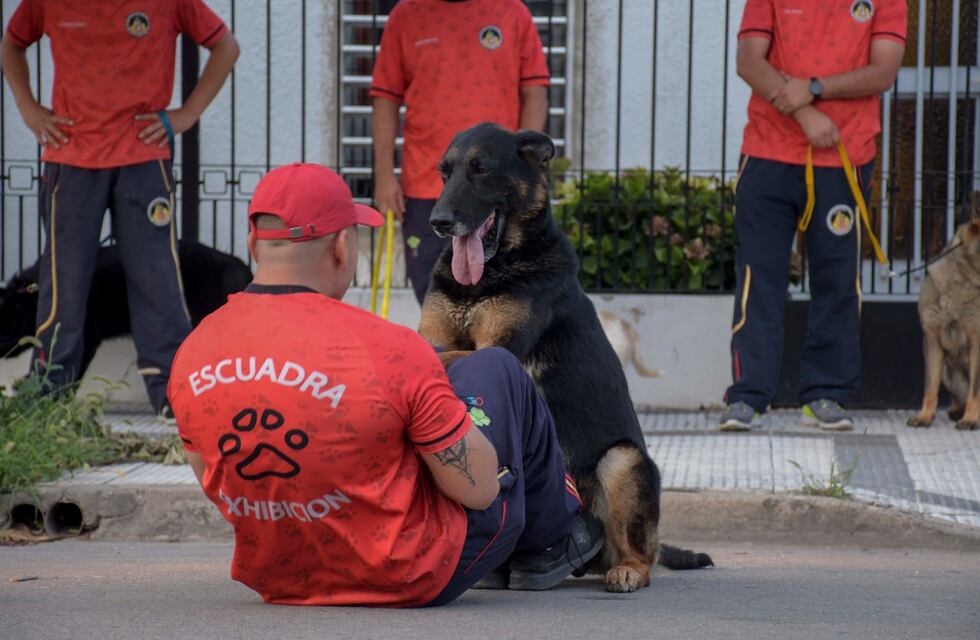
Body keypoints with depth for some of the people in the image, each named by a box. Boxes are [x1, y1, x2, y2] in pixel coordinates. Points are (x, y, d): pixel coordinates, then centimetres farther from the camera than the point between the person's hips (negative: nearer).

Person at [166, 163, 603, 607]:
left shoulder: (189, 356, -10)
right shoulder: (387, 350, -25)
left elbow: (216, 485, 7)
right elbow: (480, 489, -16)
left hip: (275, 581, 5)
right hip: (412, 579, -5)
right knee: (496, 369, 13)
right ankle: (547, 543, 33)